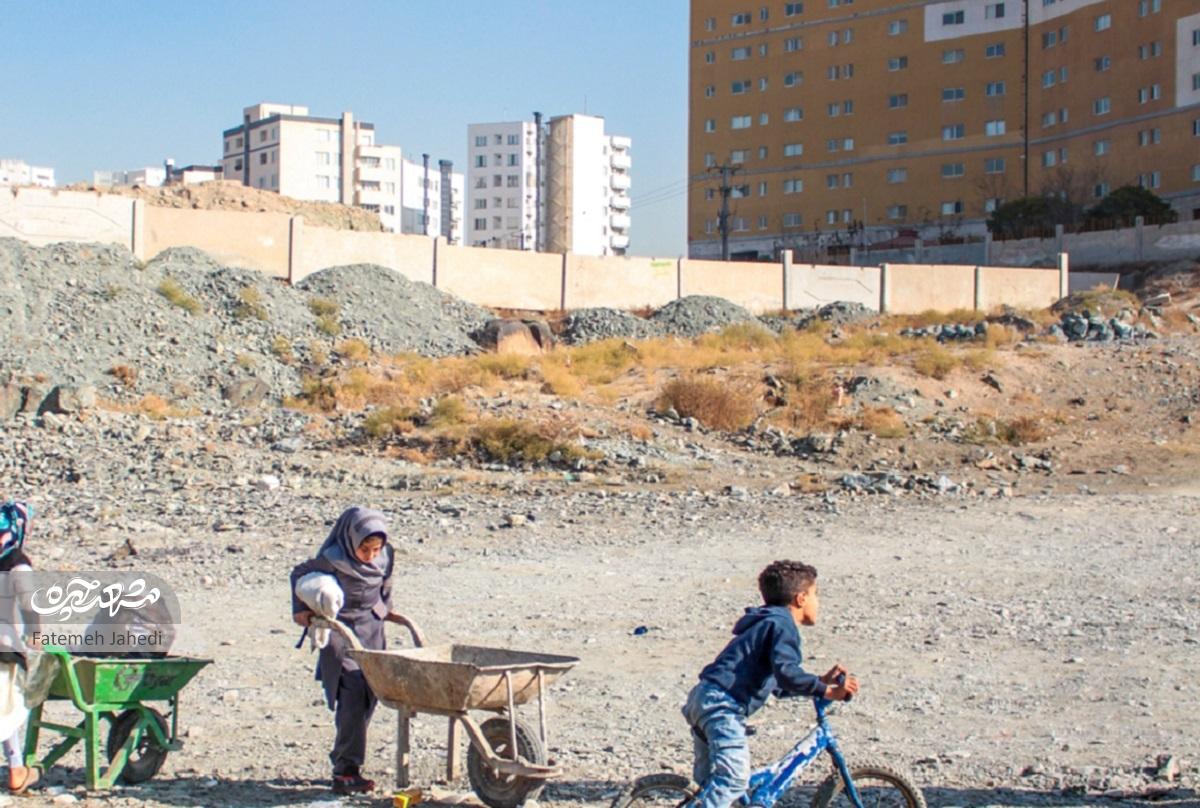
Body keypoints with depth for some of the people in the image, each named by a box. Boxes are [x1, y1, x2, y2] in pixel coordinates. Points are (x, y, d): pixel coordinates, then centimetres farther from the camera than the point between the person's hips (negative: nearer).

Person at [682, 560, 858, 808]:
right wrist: (825, 690, -22)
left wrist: (820, 682, 25)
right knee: (734, 778, -23)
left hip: (703, 699, 11)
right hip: (723, 705, -11)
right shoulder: (782, 623, -6)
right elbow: (785, 671, -24)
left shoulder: (767, 622, 26)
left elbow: (779, 684, 31)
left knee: (711, 782, 20)